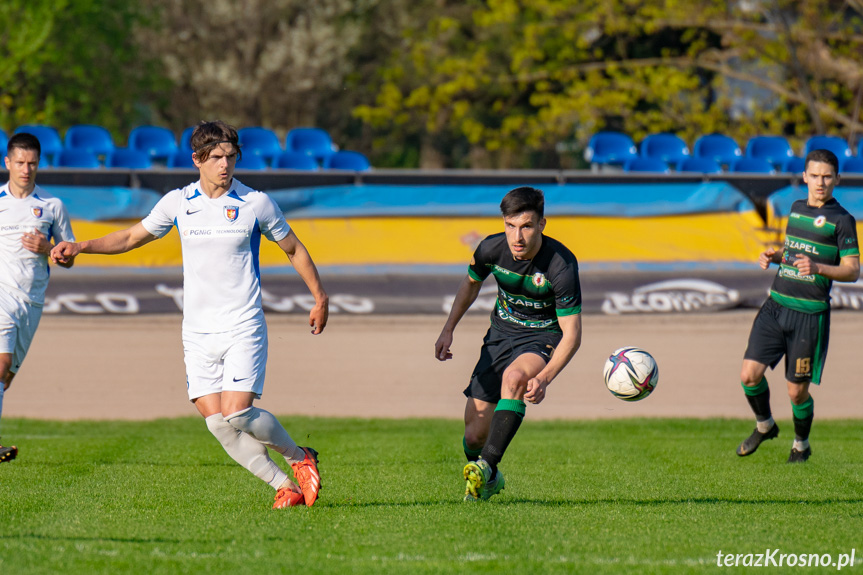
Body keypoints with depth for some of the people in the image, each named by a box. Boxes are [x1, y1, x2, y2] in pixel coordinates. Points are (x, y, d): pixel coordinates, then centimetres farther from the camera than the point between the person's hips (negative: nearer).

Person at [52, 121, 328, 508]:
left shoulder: (256, 204, -3)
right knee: (216, 423, -6)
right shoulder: (177, 203, 4)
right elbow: (133, 237, 16)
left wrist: (320, 298, 12)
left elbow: (294, 249, 11)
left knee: (236, 413, -17)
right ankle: (285, 486, 3)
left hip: (243, 327, -3)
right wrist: (80, 247, 4)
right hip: (197, 331, 4)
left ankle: (300, 458, 8)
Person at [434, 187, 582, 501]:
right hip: (502, 332, 4)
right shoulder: (491, 249, -15)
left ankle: (487, 466, -37)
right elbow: (471, 282, 11)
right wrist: (448, 330, 6)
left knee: (513, 378, -39)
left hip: (543, 337, -4)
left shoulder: (561, 264, -26)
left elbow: (571, 333, -23)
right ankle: (488, 480, 32)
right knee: (474, 436, -2)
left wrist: (543, 379, -36)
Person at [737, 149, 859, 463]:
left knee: (797, 391, 0)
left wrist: (816, 267, -26)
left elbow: (852, 270, -10)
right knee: (750, 374, -4)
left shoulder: (842, 220, -6)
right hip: (776, 305, 5)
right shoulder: (797, 208, 12)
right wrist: (774, 256, 6)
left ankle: (801, 445, 26)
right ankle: (764, 426, 23)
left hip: (810, 313, -5)